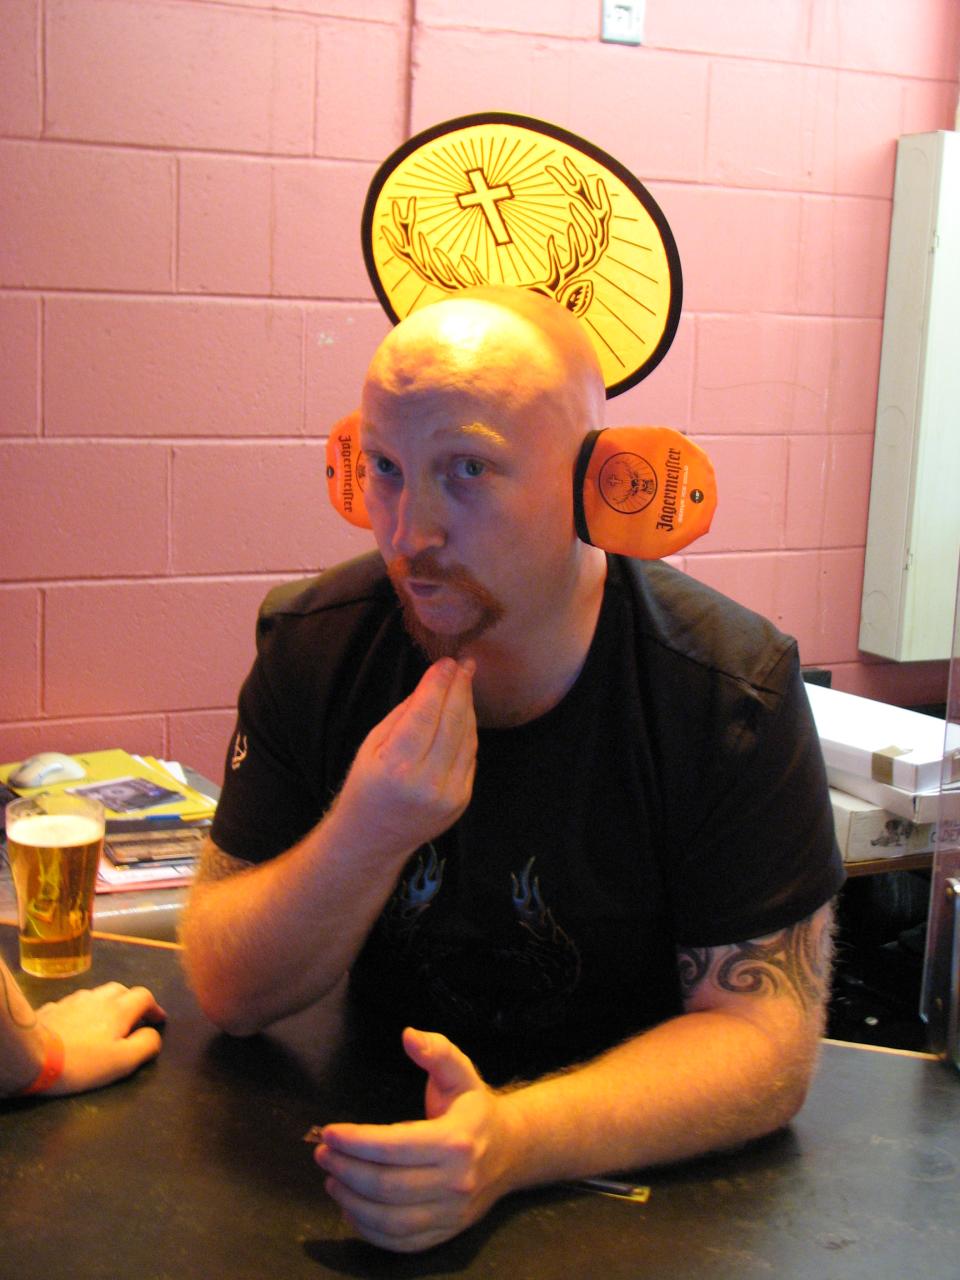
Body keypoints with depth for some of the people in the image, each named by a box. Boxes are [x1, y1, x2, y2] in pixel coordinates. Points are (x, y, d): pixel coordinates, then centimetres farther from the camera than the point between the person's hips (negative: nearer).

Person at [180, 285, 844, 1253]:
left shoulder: (730, 690, -16)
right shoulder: (313, 647, -9)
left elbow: (765, 1038, -16)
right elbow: (228, 991, -7)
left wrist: (515, 1144, -31)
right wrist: (366, 837, -25)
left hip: (637, 1183, -2)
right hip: (380, 1123, 3)